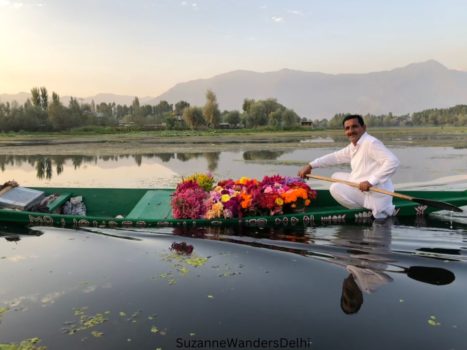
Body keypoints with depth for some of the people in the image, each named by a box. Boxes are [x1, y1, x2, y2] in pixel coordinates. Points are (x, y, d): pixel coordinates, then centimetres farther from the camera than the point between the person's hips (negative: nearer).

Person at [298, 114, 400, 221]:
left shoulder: (371, 143, -17)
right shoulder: (353, 147, 11)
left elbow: (393, 161, -27)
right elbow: (335, 157, 17)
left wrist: (371, 181, -30)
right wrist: (310, 166, 11)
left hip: (375, 195, -10)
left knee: (336, 188, -17)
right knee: (336, 176, 17)